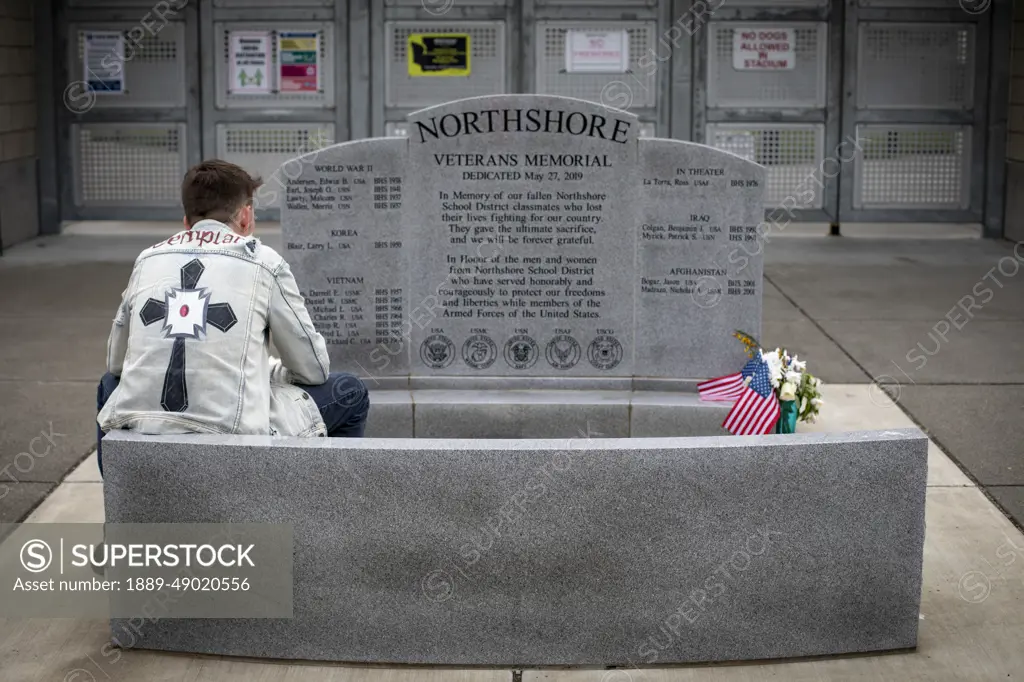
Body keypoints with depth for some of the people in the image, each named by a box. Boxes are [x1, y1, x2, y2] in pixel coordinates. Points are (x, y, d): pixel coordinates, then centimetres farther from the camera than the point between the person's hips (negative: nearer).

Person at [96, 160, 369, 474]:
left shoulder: (148, 259, 14)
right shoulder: (263, 261, 5)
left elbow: (116, 361, 23)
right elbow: (313, 369, 10)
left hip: (138, 438, 4)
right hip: (233, 435, -4)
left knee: (111, 382, 40)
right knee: (350, 394, 18)